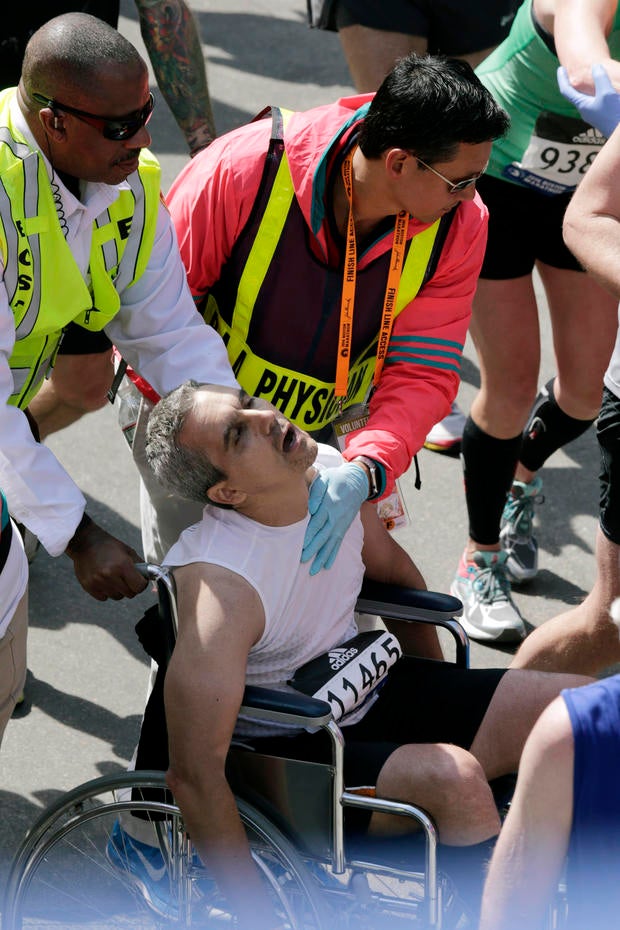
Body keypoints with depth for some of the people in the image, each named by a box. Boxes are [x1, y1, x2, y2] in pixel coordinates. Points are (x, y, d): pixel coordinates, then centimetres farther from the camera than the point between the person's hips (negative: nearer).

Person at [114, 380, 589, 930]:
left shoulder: (336, 471, -9)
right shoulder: (222, 581, -30)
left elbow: (394, 571, 14)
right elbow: (194, 774, -30)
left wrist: (447, 705, 24)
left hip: (367, 689, 8)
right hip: (284, 750, -7)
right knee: (453, 778, -33)